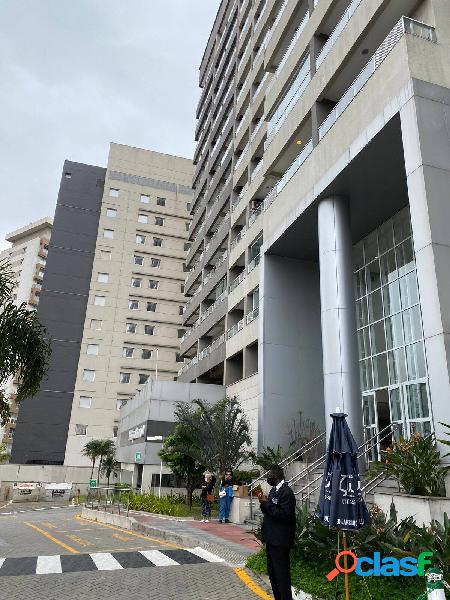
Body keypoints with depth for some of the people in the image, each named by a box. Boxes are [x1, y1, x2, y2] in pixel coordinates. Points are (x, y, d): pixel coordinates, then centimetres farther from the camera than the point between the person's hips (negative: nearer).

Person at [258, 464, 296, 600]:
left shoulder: (286, 492, -18)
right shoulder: (274, 490, 11)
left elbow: (283, 514, -26)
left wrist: (266, 503, -23)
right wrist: (263, 503, -3)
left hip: (280, 541, -10)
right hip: (271, 538, 10)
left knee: (281, 574, -2)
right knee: (272, 572, 19)